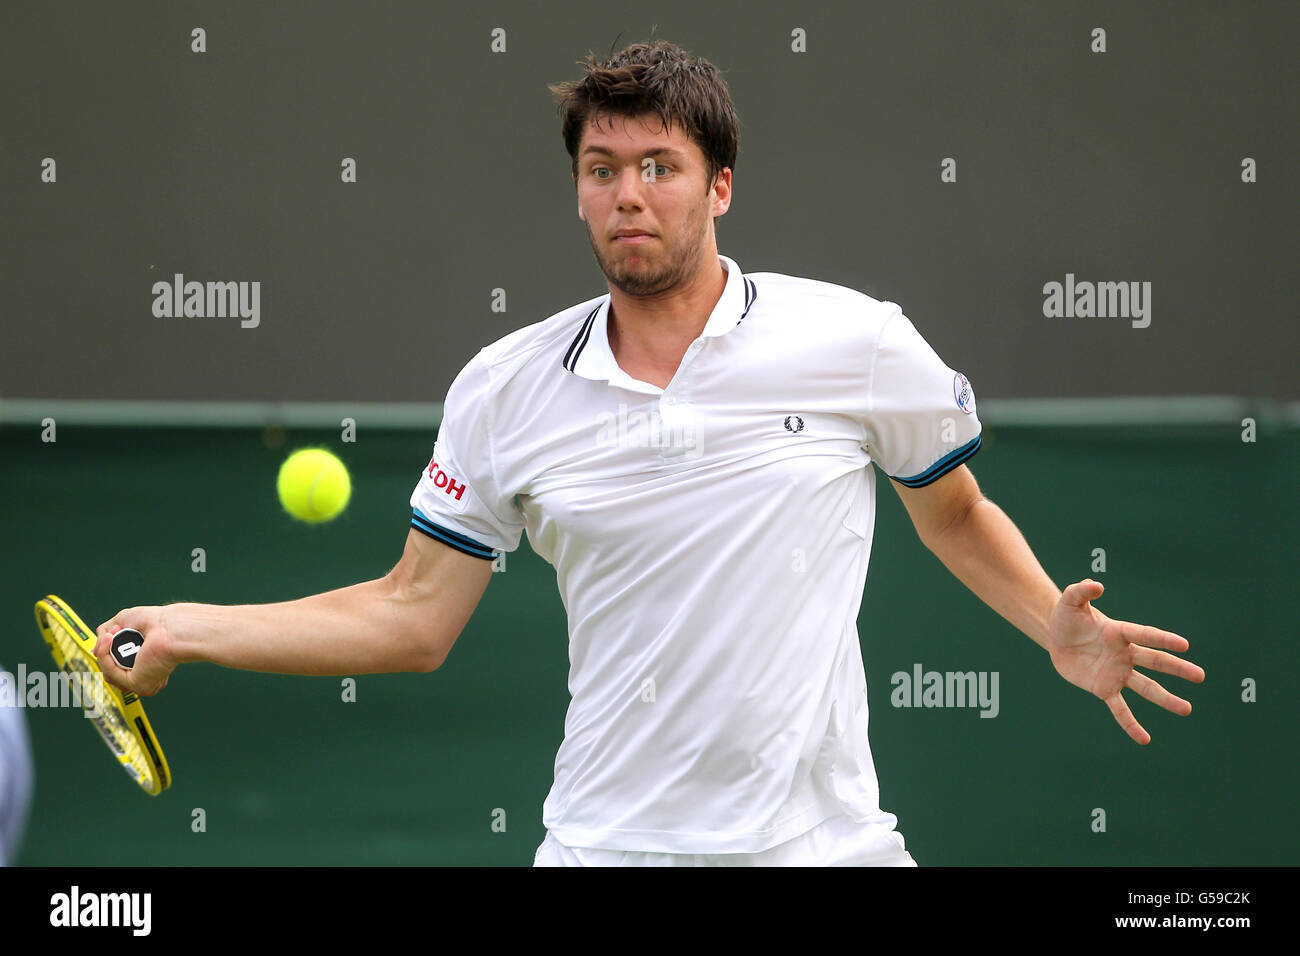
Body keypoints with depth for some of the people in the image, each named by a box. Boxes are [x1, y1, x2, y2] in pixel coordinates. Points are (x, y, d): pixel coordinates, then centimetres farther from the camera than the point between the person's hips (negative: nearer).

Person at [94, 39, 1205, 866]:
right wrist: (184, 630, 0)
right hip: (604, 841, 1)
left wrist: (1056, 626, -3)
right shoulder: (504, 390, 3)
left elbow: (957, 513, 13)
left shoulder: (857, 342, -2)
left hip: (819, 834, -1)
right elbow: (414, 616, 7)